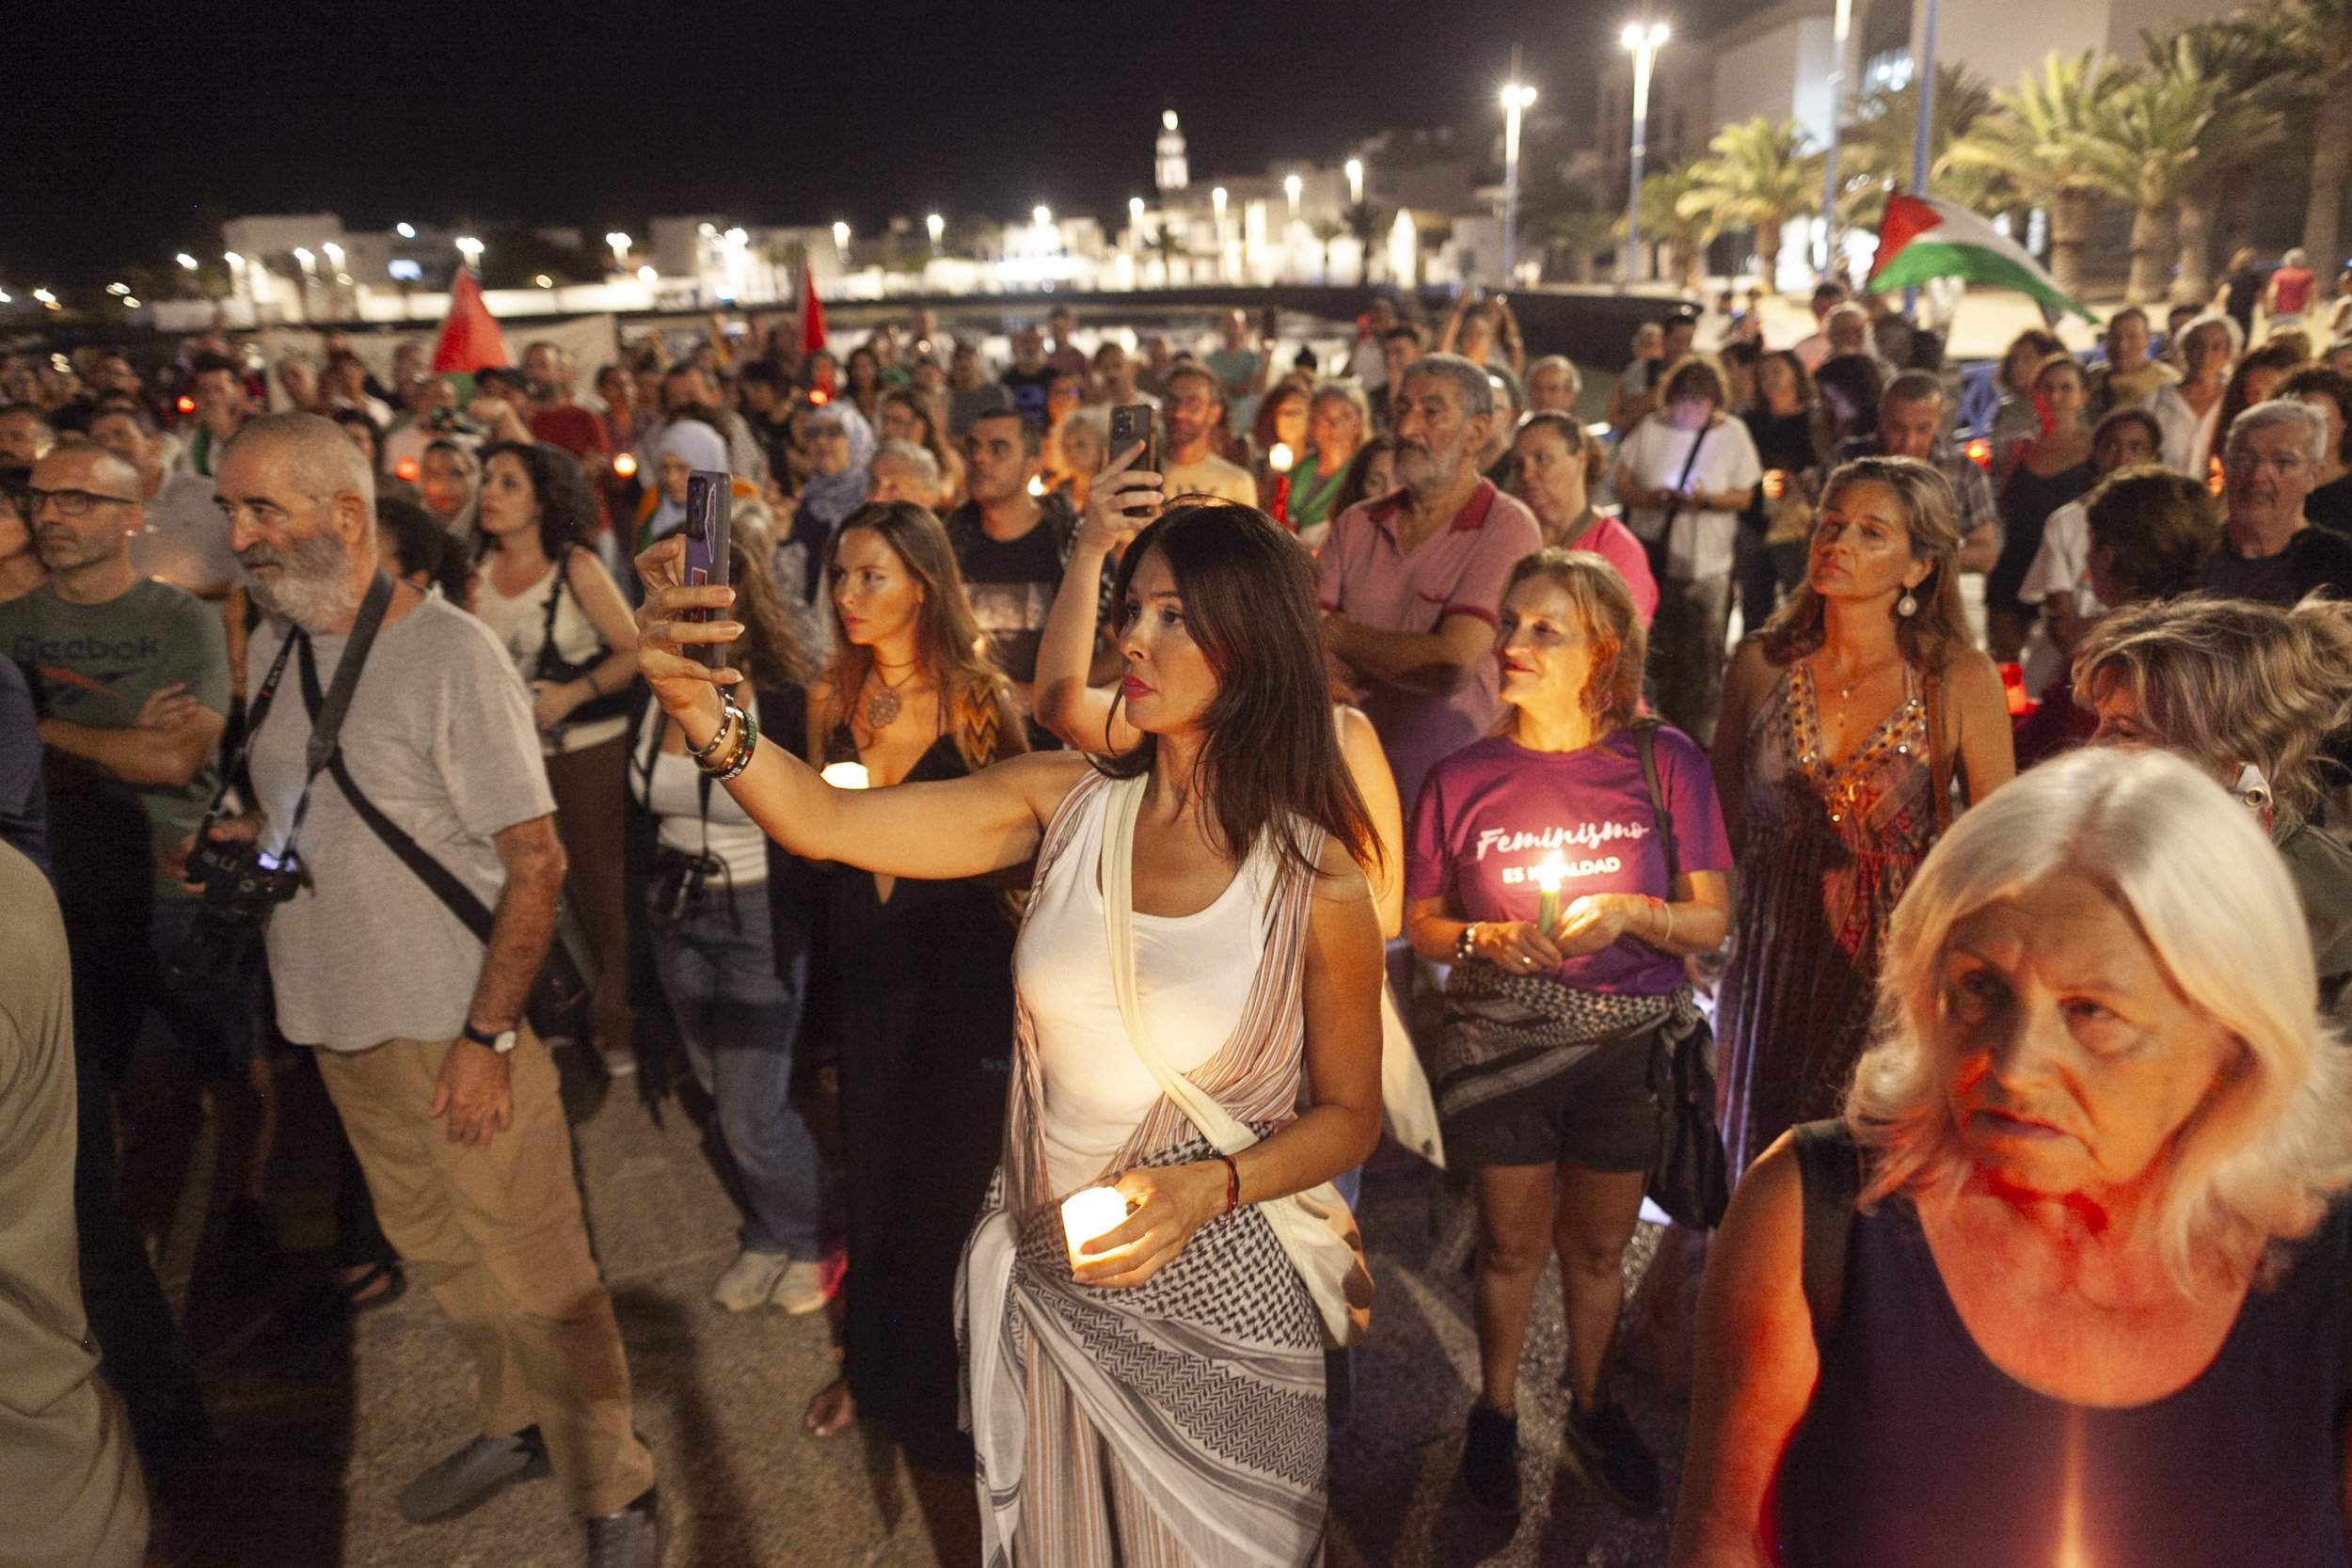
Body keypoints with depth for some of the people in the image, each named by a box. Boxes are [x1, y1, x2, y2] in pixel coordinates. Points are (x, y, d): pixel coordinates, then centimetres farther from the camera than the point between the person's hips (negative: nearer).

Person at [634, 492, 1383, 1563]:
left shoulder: (1314, 873, -15)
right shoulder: (1065, 801, -8)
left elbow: (1350, 1116, -5)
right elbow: (825, 823, -18)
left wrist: (1210, 1188, -22)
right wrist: (698, 706, -36)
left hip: (1214, 1310, -3)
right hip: (1042, 1282, 3)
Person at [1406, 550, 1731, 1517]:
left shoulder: (1664, 764, -7)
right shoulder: (1461, 779, -6)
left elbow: (1712, 922, -3)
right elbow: (1421, 924, 2)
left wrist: (1632, 912, -21)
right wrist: (1487, 938, -17)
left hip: (1628, 1040, 0)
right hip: (1501, 1037, 0)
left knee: (1599, 1247, 17)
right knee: (1513, 1244, 12)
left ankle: (1591, 1408, 41)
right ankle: (1495, 1411, 36)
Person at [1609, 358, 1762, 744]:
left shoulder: (1732, 434, 1)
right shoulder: (1651, 429, 4)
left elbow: (1745, 496, 0)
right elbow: (1620, 483, 2)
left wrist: (1708, 499, -20)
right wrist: (1651, 497, -18)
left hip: (1706, 563, -1)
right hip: (1652, 556, 2)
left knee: (1702, 659, 0)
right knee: (1656, 653, 8)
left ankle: (1697, 738, 12)